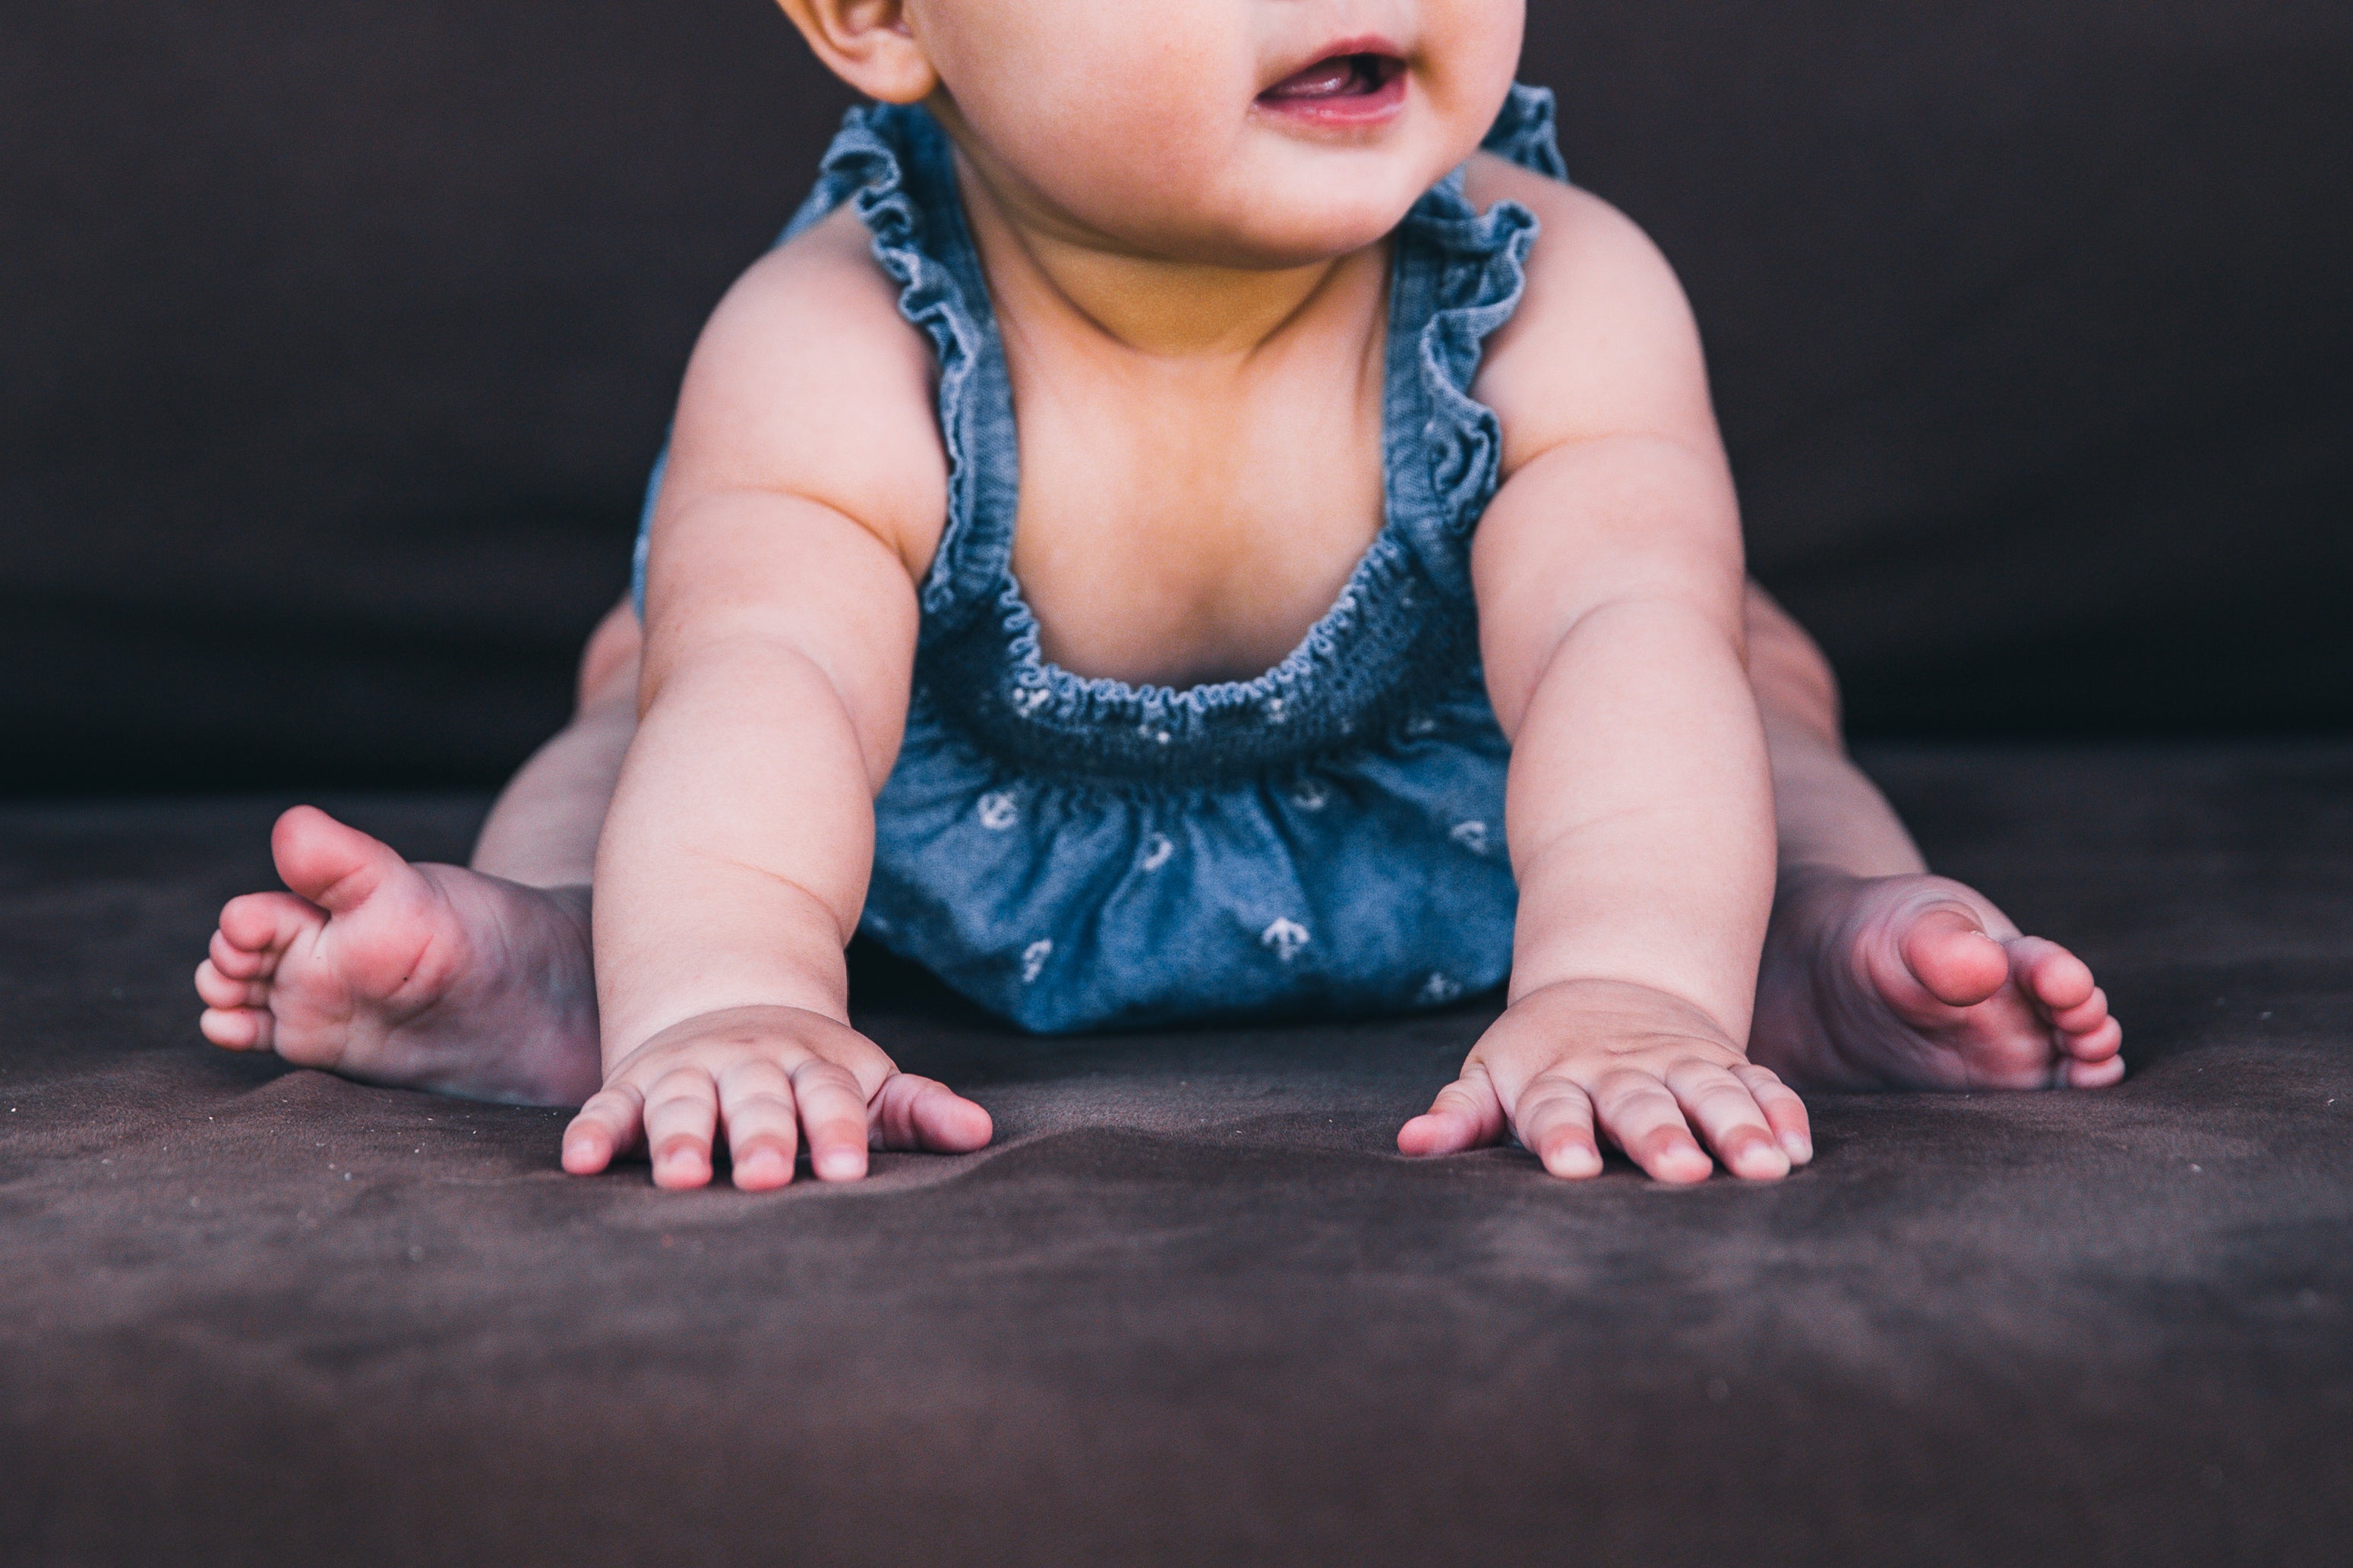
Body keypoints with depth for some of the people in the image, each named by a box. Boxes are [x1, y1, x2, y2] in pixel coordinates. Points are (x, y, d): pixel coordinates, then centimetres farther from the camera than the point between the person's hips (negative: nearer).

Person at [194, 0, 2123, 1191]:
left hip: (1427, 845, 0)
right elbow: (763, 693, -50)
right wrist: (723, 1000, -72)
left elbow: (1626, 649, -47)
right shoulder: (828, 365, -37)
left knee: (1749, 677, -10)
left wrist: (1628, 989, -67)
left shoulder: (1563, 304, -34)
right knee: (652, 693, -8)